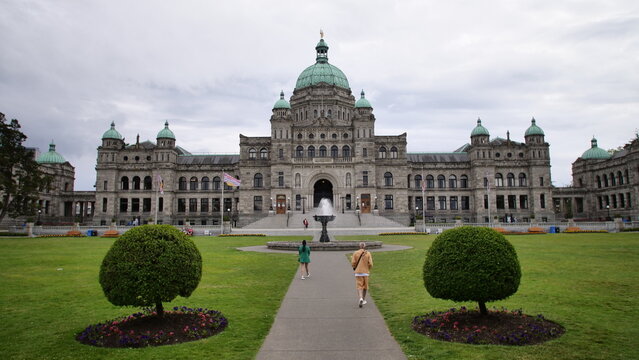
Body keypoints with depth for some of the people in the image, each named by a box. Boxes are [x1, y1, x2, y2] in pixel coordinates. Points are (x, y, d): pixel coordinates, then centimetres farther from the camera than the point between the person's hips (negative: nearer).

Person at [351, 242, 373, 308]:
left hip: (358, 272, -1)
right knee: (365, 286, 17)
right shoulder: (368, 253, -4)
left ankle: (361, 298, -23)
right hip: (365, 272, 1)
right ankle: (364, 300, 26)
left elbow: (353, 263, -8)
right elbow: (370, 264, -8)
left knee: (359, 286, 0)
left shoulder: (355, 253, -4)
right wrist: (368, 268, 12)